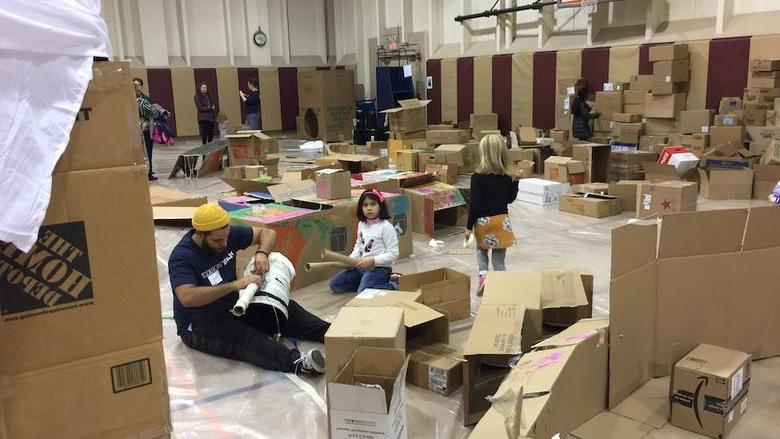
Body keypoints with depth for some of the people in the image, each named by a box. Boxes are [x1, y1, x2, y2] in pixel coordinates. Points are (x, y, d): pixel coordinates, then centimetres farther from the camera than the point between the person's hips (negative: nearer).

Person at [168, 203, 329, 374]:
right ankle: (296, 362, -57)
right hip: (199, 323, -8)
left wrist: (262, 253, -15)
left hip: (233, 307, 8)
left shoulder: (228, 234, -3)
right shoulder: (181, 257, -21)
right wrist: (235, 285, -36)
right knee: (247, 338, -36)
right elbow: (187, 298, -37)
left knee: (285, 309, -10)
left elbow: (267, 233, 8)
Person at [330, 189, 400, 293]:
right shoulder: (361, 224, 7)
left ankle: (392, 286, -5)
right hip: (362, 266, 8)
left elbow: (393, 254, -16)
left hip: (379, 268, -8)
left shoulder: (386, 227, -15)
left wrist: (373, 260, -23)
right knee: (335, 285, 5)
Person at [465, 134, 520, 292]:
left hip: (483, 221, -2)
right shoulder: (508, 177, -6)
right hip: (502, 220, 2)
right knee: (499, 259, 10)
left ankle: (483, 273, 4)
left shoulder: (477, 177, -16)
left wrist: (469, 227, -6)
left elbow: (474, 204, -15)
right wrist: (515, 181, 13)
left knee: (481, 249, 26)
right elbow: (510, 199, 8)